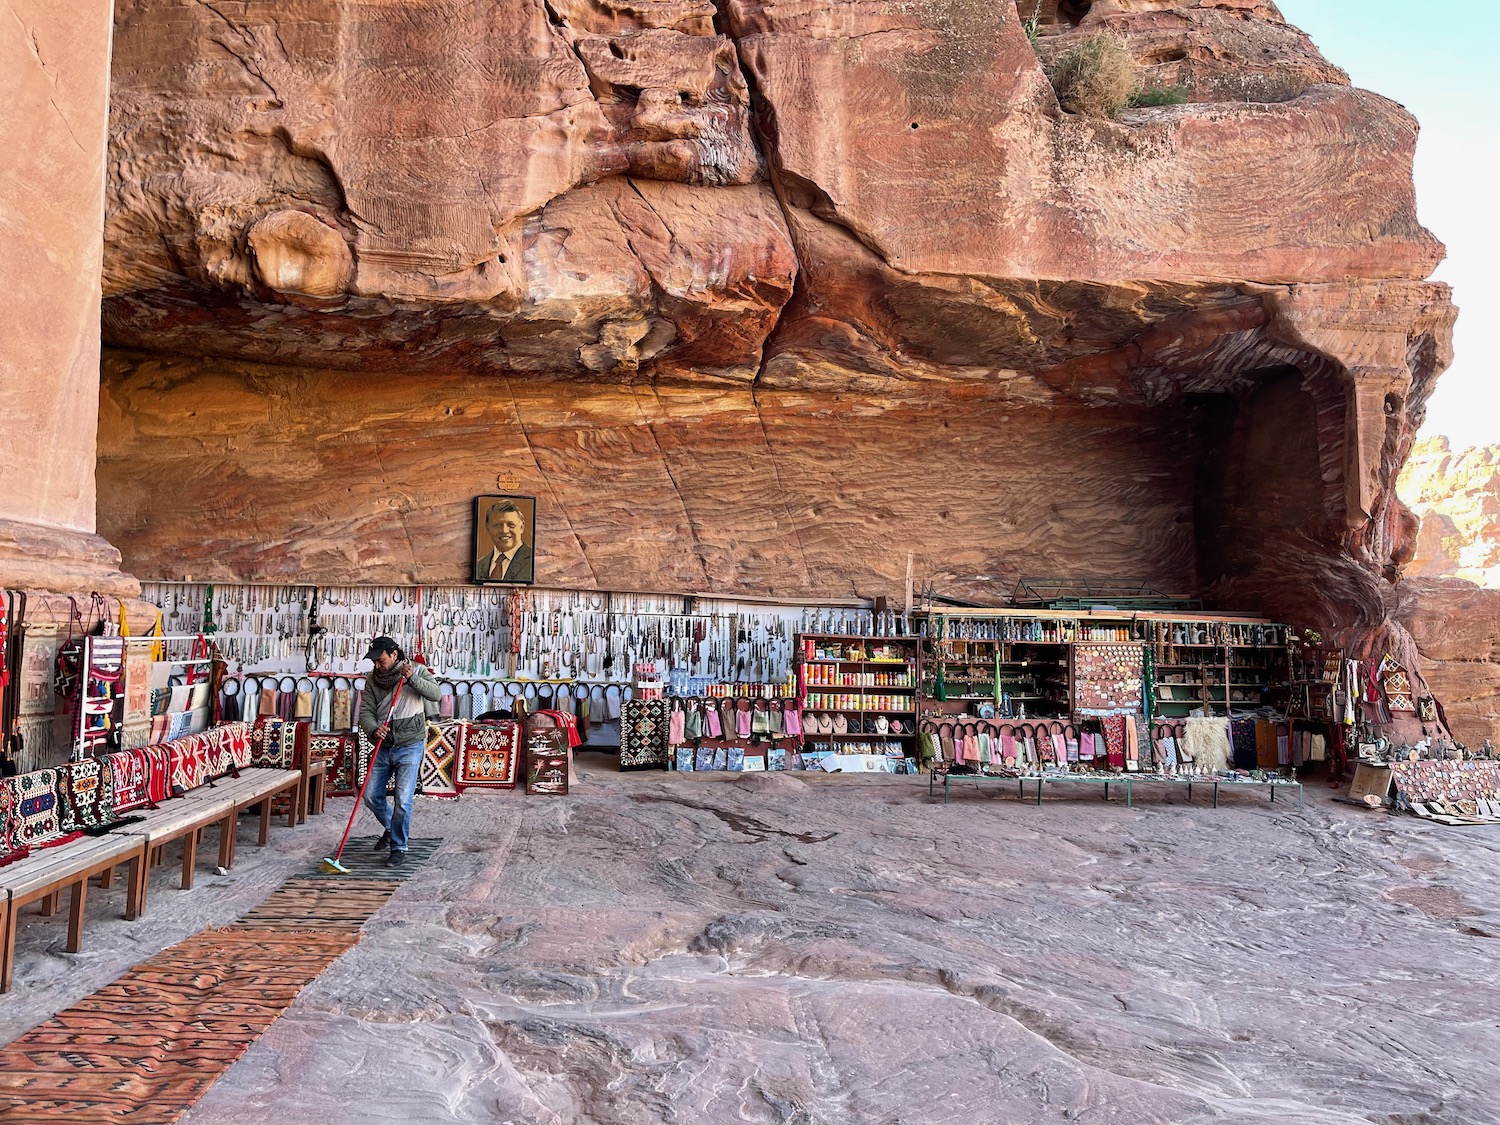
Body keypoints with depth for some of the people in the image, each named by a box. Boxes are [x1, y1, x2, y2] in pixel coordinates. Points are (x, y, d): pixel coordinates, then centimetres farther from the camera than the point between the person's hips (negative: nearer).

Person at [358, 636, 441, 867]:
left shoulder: (416, 670, -5)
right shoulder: (373, 679, 2)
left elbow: (436, 694, -17)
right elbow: (366, 711, -4)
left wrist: (412, 678, -29)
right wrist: (373, 729, -25)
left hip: (409, 747, -4)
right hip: (383, 747, 4)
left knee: (403, 800, -8)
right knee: (371, 795, 8)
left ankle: (399, 848, 7)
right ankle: (391, 828, 35)